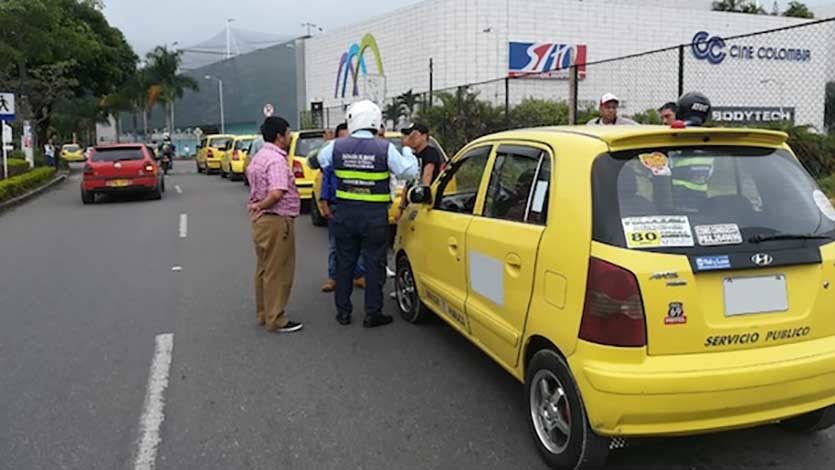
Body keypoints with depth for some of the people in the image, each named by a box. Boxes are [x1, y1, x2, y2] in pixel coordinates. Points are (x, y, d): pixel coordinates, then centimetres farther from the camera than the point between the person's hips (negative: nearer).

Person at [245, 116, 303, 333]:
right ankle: (276, 320, 5)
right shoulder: (276, 160, -20)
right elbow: (277, 193, -32)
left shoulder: (258, 156, 12)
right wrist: (261, 206, -16)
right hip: (276, 222, -10)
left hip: (261, 220, 10)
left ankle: (264, 314, 28)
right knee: (277, 273, -2)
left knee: (264, 270, 18)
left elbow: (249, 173, 28)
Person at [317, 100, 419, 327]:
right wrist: (407, 151, 13)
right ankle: (372, 314, 12)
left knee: (344, 262, 14)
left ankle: (343, 311, 22)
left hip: (345, 214, 3)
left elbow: (320, 160, 15)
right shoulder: (385, 148, -11)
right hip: (375, 216, -3)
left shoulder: (337, 146, -3)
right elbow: (409, 171, -4)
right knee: (374, 264, 7)